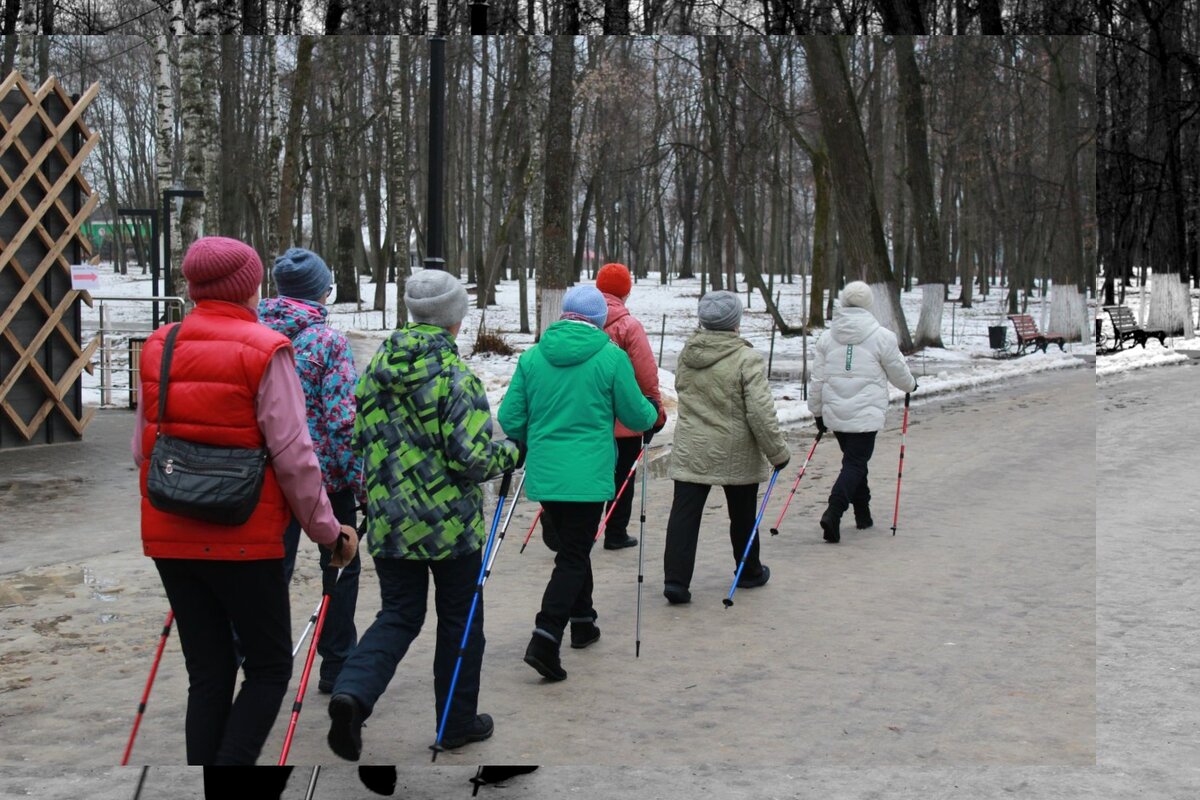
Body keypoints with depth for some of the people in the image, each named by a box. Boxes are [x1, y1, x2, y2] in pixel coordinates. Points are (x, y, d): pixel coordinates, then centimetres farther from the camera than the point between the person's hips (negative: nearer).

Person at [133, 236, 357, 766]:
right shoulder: (263, 350, -11)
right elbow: (292, 455, -14)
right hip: (244, 541, -5)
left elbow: (140, 448, 11)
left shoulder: (157, 348, 6)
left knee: (207, 673, 14)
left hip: (169, 537, 5)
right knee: (269, 668, 9)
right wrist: (328, 531, -4)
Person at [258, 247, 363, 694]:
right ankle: (337, 667, 19)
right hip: (325, 472, -4)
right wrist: (361, 481, -11)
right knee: (341, 565, 13)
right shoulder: (328, 340, -12)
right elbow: (341, 419, -16)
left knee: (274, 567, 11)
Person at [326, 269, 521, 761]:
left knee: (398, 615, 13)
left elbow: (361, 439, 12)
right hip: (450, 522, -5)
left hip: (389, 521, 5)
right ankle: (457, 723, 23)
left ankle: (352, 692, -11)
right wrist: (511, 454, 1)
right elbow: (473, 458, -19)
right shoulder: (454, 376, -16)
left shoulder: (376, 369, 3)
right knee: (459, 619, 12)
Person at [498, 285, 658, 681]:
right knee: (573, 556, -1)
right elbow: (636, 415, -1)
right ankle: (545, 639, -13)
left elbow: (510, 419, 3)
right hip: (588, 476, -4)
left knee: (573, 547, 22)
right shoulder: (611, 356, -8)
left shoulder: (532, 356, 2)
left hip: (543, 474, 4)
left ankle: (581, 621, 33)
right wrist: (653, 413, 22)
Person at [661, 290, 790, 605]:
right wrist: (777, 451, -8)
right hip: (736, 454, -3)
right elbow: (761, 412, -17)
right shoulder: (747, 359, -15)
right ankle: (749, 572, 32)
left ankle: (675, 579, -7)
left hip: (689, 451, 3)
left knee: (684, 513, 1)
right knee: (742, 514, 15)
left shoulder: (687, 353, 2)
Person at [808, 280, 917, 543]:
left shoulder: (827, 337, 3)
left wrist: (818, 412, 17)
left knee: (855, 461, 19)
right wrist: (911, 385, 25)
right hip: (865, 413, -5)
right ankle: (833, 512, -21)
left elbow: (817, 380, 6)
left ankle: (863, 514, 28)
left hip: (835, 413, 5)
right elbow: (898, 373, 4)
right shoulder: (881, 336, -8)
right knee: (855, 463, -3)